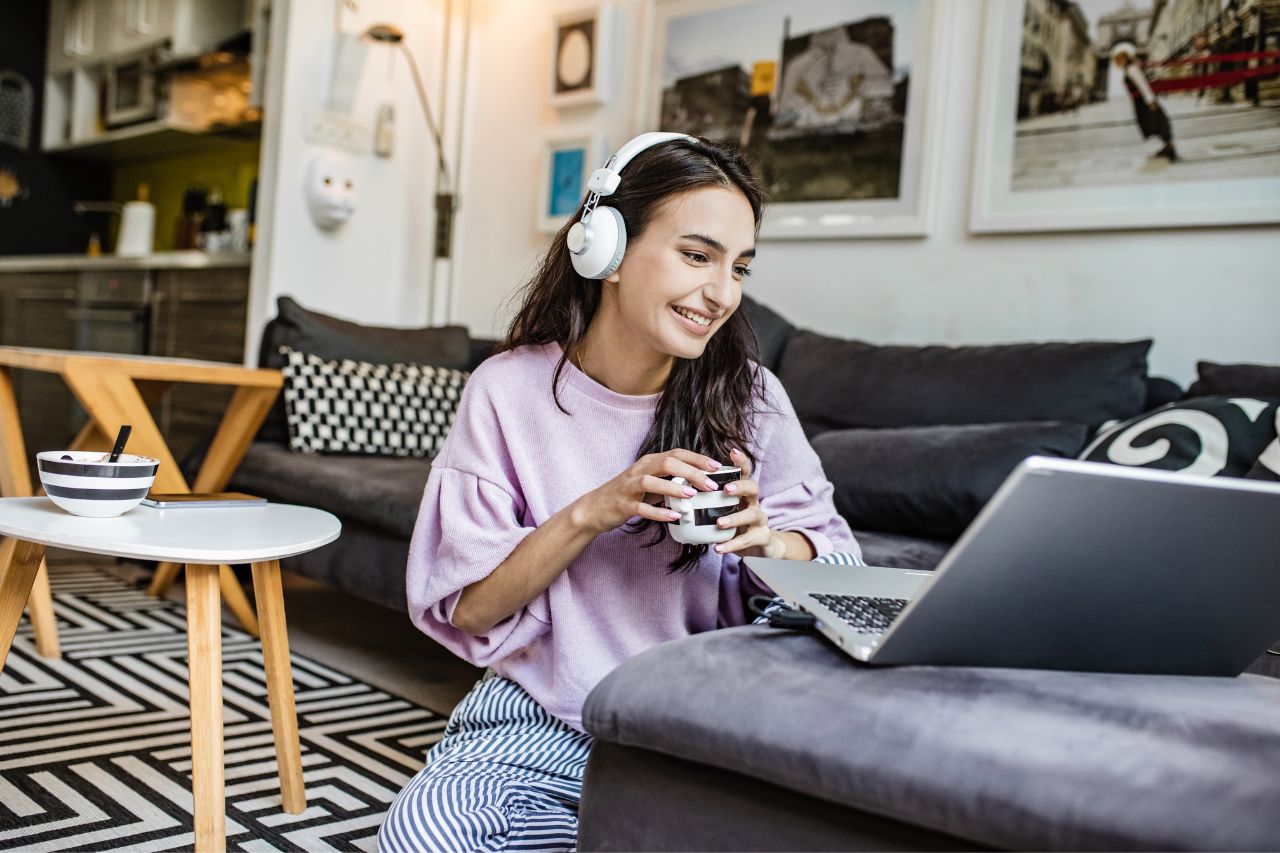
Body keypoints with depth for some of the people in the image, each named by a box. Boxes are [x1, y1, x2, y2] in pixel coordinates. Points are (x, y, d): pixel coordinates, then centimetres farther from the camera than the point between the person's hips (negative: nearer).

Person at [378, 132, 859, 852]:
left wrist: (767, 541, -21)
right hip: (545, 721, 0)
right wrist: (588, 514, -23)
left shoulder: (749, 396, -4)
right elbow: (465, 609, -9)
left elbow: (836, 565, 1)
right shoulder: (509, 392, -8)